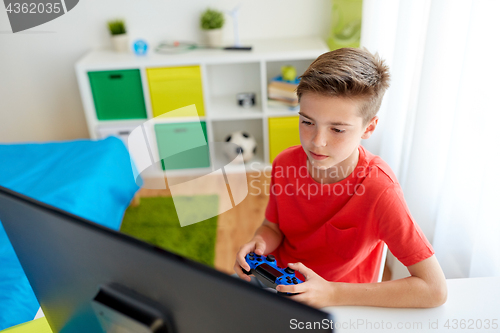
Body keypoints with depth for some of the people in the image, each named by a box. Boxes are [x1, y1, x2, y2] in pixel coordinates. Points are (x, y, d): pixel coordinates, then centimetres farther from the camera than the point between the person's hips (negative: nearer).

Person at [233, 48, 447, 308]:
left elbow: (435, 290, -24)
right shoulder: (285, 163, -13)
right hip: (280, 279, 4)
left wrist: (333, 293, -28)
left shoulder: (378, 190, -27)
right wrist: (260, 244, -20)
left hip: (342, 306, -3)